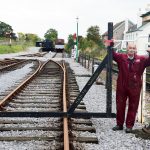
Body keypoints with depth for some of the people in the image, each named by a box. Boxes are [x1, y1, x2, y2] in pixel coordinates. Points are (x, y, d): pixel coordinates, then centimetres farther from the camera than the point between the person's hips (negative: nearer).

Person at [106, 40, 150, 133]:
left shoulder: (141, 59, 0)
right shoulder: (121, 57, 1)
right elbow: (113, 54, 0)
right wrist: (110, 46, -16)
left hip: (134, 88, -1)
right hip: (121, 86, 1)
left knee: (133, 107, 6)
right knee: (120, 106, 11)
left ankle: (129, 126, 18)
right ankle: (119, 124, 26)